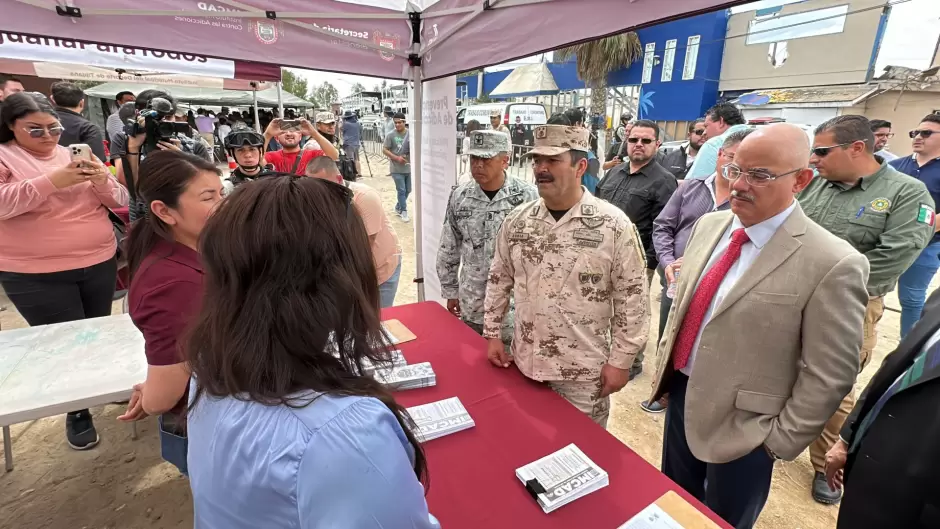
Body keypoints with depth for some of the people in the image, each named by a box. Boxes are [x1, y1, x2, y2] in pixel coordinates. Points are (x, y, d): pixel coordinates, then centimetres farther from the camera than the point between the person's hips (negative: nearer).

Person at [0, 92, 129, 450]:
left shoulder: (77, 156, 9)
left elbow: (120, 202, 6)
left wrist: (102, 182, -15)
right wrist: (50, 181, -27)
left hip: (100, 264, 3)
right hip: (37, 276, -3)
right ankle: (77, 412, 22)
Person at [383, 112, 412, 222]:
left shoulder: (411, 134, 1)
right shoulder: (390, 135, -6)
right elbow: (384, 150, -5)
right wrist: (396, 158, -16)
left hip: (409, 167, 4)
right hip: (397, 169, -4)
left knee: (408, 190, 14)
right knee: (401, 190, -3)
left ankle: (398, 207, 34)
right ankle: (403, 211, 11)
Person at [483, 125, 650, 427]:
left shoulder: (614, 225, -14)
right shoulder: (516, 221, -2)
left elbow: (632, 297, -10)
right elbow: (499, 280, 7)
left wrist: (620, 361, -8)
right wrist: (493, 334, 7)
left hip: (583, 371, -3)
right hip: (524, 362, 4)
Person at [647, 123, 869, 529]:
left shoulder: (832, 264, -21)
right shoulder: (710, 225, -2)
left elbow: (829, 376, -16)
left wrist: (780, 441, -11)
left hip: (742, 426, -5)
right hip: (680, 394, 5)